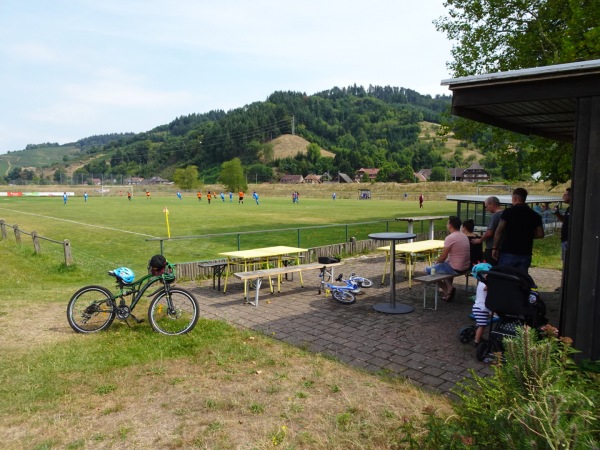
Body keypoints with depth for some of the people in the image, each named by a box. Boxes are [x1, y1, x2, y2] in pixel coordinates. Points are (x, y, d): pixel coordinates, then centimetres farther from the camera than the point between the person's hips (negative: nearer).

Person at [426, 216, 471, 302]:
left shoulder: (450, 238, -18)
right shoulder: (464, 236, 9)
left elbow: (443, 257, -15)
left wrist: (436, 262, 6)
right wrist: (439, 261, 20)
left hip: (455, 269, -9)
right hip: (466, 267, 9)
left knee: (428, 269, 4)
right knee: (444, 264, 35)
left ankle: (447, 289, 7)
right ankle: (448, 288, 26)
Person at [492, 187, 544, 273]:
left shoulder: (508, 212, -6)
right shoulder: (535, 215, 6)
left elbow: (499, 231, -10)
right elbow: (540, 234, 4)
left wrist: (495, 248, -4)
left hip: (508, 252, -4)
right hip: (525, 253, 4)